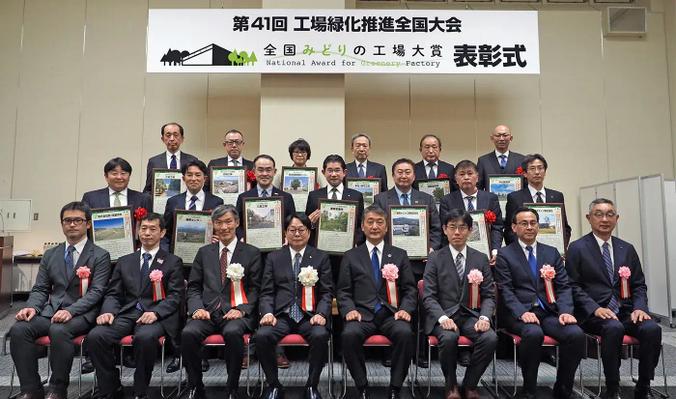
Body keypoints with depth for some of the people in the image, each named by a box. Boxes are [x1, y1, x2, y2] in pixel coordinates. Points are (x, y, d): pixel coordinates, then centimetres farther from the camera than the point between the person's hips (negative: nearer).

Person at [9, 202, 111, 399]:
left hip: (81, 314, -5)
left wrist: (70, 311, -23)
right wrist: (32, 307, -8)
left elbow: (96, 292, -8)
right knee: (18, 329, -22)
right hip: (51, 310, 5)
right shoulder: (50, 254, 17)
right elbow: (40, 289, 15)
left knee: (59, 330, -34)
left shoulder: (100, 256, 1)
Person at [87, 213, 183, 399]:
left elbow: (175, 295, 0)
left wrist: (155, 313, -18)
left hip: (156, 316, -4)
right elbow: (113, 293, 15)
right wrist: (108, 312, -7)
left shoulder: (173, 262, 9)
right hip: (126, 314, 4)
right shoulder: (124, 262, 21)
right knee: (94, 336, -24)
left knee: (145, 337, -36)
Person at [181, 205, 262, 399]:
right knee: (188, 333, -28)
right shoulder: (204, 252, 19)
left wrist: (241, 310, -12)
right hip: (208, 311, 3)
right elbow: (194, 287, 15)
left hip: (236, 312, -2)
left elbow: (255, 289, 5)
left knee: (232, 332, -35)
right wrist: (198, 308, -4)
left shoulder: (252, 253, 10)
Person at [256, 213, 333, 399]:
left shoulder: (321, 257, 11)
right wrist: (268, 313, -10)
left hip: (310, 315, -1)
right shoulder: (273, 257, 14)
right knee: (262, 335, -29)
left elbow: (327, 292, 6)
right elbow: (266, 292, 9)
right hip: (281, 315, 1)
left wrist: (321, 314, -13)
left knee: (320, 335, -33)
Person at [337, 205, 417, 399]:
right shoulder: (351, 256, 13)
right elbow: (343, 291, 9)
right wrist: (349, 309, -10)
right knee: (349, 334, -32)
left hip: (391, 314, 1)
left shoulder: (400, 255, 15)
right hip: (363, 314, 0)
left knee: (405, 333, -31)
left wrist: (406, 309, -8)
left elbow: (410, 289, 11)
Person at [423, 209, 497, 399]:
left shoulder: (481, 259, 10)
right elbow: (428, 296, -4)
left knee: (490, 338, -27)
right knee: (449, 338, -34)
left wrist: (484, 317, -13)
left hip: (470, 315, 2)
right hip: (444, 315, -2)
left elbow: (489, 295, 7)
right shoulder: (435, 258, 3)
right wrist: (442, 317, -22)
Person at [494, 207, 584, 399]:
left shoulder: (552, 253, 17)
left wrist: (565, 311, -9)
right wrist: (522, 312, -21)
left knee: (576, 334, -24)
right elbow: (505, 291, -4)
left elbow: (564, 287, 10)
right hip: (519, 314, -4)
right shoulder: (504, 254, 5)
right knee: (534, 333, -34)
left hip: (549, 312, 4)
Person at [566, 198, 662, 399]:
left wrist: (639, 308, -4)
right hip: (593, 313, -4)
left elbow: (639, 285, 15)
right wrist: (595, 308, -17)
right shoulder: (577, 248, 1)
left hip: (626, 311, 4)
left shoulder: (627, 249, 15)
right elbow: (573, 286, -4)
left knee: (652, 329, -24)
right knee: (614, 327, -34)